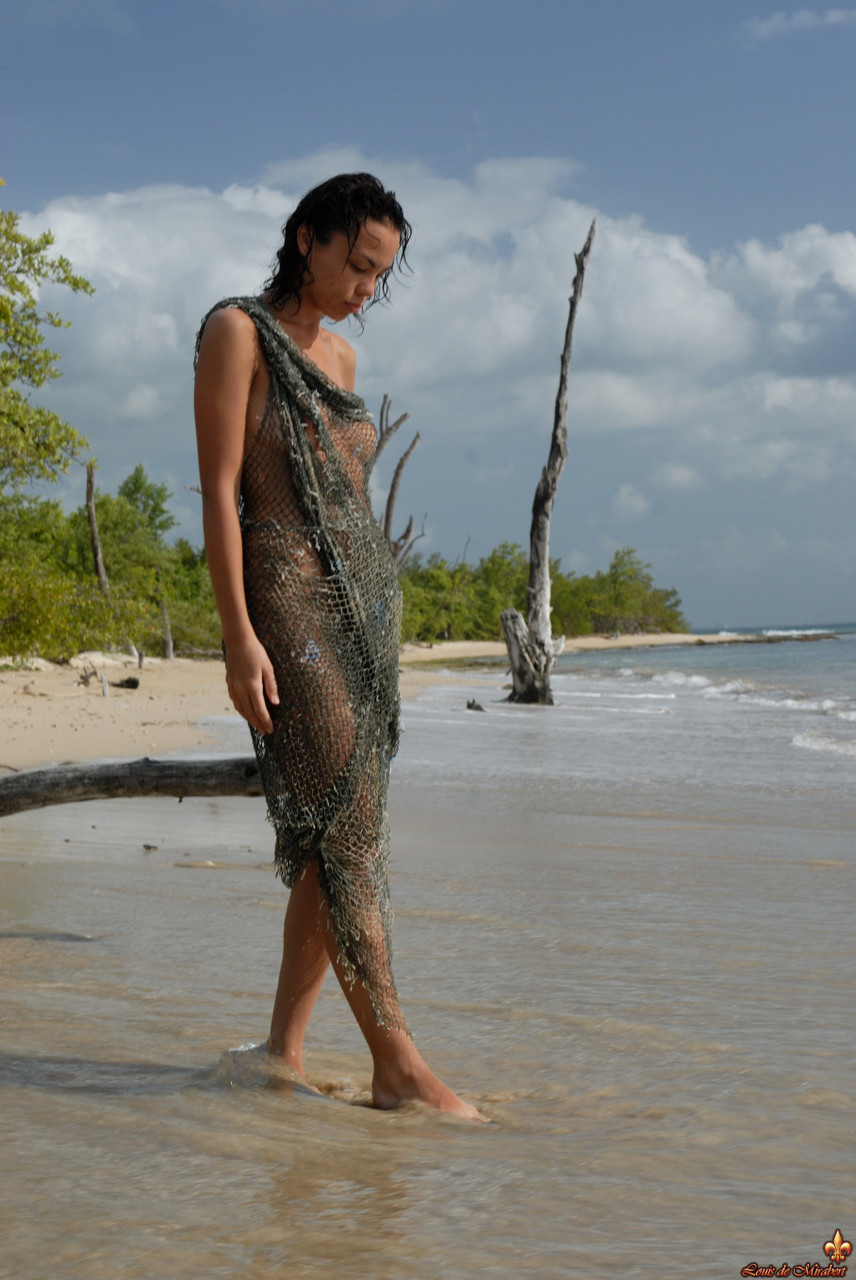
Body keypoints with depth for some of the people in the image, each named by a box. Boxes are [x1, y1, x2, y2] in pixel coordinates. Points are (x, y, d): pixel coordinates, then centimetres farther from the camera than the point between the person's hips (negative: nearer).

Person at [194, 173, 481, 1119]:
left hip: (365, 601, 8)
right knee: (348, 828, -12)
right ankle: (397, 1065, -10)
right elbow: (219, 490, -10)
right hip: (287, 602, -8)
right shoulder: (237, 332, -3)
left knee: (336, 839, 4)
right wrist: (239, 636, -18)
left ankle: (285, 1049, 11)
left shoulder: (338, 358, 19)